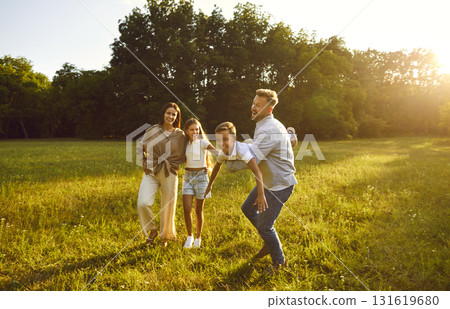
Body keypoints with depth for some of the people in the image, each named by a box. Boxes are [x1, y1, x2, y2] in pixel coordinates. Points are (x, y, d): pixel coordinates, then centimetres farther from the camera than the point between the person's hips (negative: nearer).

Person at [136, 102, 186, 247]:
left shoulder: (180, 135, 4)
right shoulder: (152, 130, 5)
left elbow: (181, 157, 9)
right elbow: (140, 148, 14)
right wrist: (145, 161, 1)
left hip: (169, 174, 0)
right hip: (151, 173, 0)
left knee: (168, 207, 5)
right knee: (143, 203, -15)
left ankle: (165, 237, 30)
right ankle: (152, 230, 13)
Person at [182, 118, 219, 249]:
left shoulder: (202, 142, -7)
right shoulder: (186, 143, 8)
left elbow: (214, 150, -25)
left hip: (201, 176, -3)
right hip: (188, 177, 3)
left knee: (199, 210, 6)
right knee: (186, 209, -5)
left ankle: (198, 237, 26)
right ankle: (189, 236, 16)